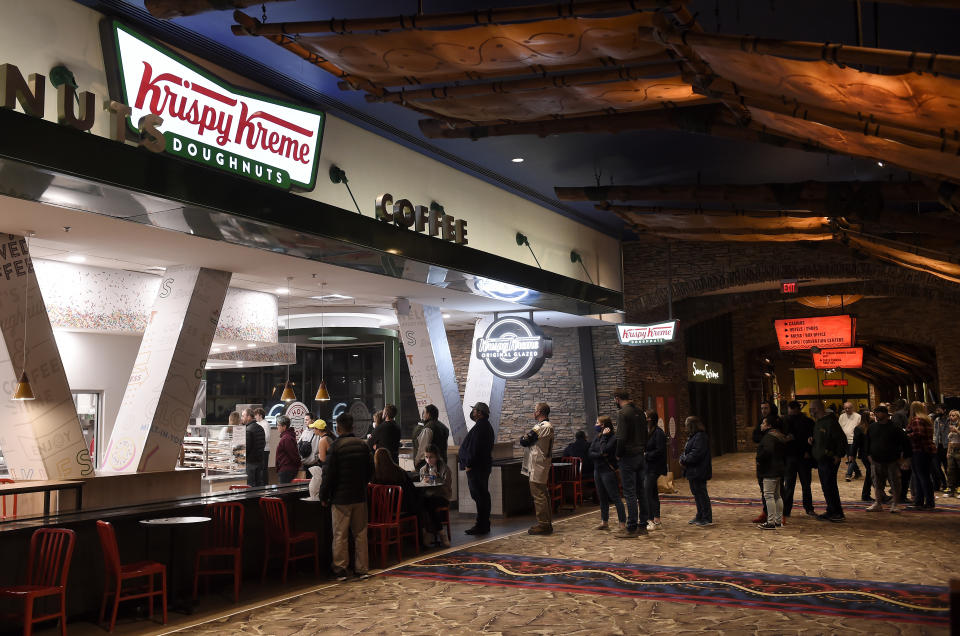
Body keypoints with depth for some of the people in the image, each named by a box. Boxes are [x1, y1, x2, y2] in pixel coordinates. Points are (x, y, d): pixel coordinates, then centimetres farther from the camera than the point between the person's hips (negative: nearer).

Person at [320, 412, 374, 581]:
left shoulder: (336, 447, -13)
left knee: (340, 535, 4)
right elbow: (370, 470, 10)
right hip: (360, 497, 5)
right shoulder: (363, 445, 3)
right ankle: (361, 569, 15)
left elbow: (329, 474, -12)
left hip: (341, 498, -4)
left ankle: (340, 570, 8)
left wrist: (324, 496, -1)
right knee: (360, 533, 11)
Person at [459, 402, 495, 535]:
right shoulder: (487, 426, 15)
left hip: (476, 467, -11)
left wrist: (469, 464, -19)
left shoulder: (479, 427, -18)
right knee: (483, 494, 14)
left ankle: (481, 526, -4)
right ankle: (485, 524, 21)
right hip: (484, 465, 11)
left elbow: (474, 448, -23)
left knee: (479, 495, -7)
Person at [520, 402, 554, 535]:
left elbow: (524, 441, -17)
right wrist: (526, 438, 0)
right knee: (543, 495, 15)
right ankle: (546, 523, 22)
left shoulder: (542, 427, -18)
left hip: (537, 467, -11)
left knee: (539, 495, -7)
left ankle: (543, 525, -4)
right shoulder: (547, 426, 17)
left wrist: (523, 437, 3)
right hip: (542, 465, 11)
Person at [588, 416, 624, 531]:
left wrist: (604, 436, -14)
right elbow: (591, 453, 3)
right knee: (602, 498, 14)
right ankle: (604, 523, 22)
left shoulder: (613, 438, -10)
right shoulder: (597, 437, 11)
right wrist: (601, 455, -15)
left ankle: (623, 523, -6)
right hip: (597, 470, 8)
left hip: (608, 471, -8)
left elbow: (604, 450, -23)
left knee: (615, 498, -7)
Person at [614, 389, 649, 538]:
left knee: (630, 493, -5)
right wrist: (642, 450, 15)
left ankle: (631, 528, -3)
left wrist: (618, 455, -9)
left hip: (628, 457, -8)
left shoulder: (622, 413, -13)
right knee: (641, 491, 12)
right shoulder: (640, 413, 12)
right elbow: (645, 435, 14)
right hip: (640, 456, 8)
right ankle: (642, 525, 18)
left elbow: (622, 437, -20)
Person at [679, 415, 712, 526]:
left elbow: (696, 454, -25)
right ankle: (700, 517, 26)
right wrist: (682, 458, 1)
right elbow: (686, 451, 19)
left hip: (698, 472, -11)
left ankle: (707, 519, 0)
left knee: (701, 494, -5)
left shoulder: (700, 437, -18)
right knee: (696, 494, 17)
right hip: (693, 471, 11)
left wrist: (684, 460, -16)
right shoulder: (692, 437, 16)